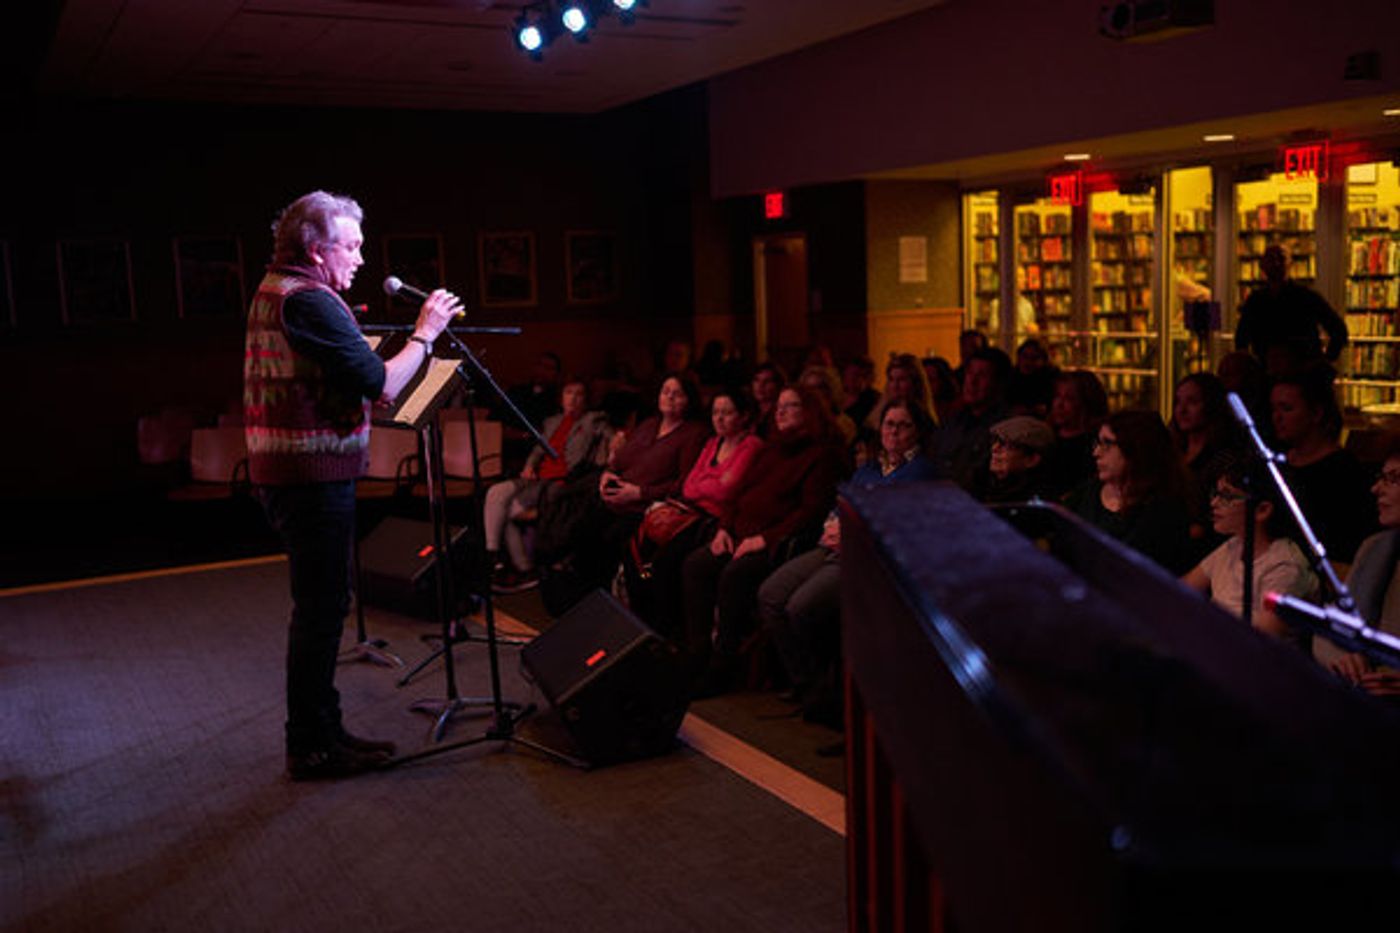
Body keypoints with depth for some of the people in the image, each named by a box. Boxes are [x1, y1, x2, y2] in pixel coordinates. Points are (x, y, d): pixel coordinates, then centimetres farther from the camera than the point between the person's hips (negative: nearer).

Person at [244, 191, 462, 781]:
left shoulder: (272, 292, 15)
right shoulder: (311, 302, -17)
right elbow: (381, 384, -20)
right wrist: (424, 334, -10)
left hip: (284, 473, 11)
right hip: (313, 474, -11)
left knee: (320, 605, 17)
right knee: (322, 608, -3)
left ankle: (320, 731, 27)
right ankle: (311, 747, 7)